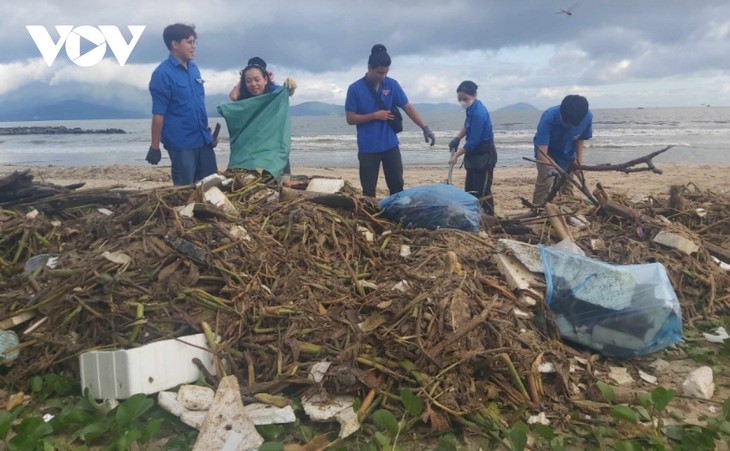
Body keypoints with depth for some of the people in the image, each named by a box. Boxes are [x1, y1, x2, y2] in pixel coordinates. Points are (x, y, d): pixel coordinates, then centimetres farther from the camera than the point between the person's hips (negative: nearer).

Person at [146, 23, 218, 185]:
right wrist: (154, 147, -12)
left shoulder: (193, 67, 9)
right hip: (181, 143, -7)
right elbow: (158, 113, -13)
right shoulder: (163, 73, -12)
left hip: (202, 140, 7)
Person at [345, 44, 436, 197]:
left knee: (397, 186, 8)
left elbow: (408, 107, -2)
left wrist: (424, 127, -13)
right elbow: (350, 118, -6)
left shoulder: (392, 85, 1)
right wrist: (375, 115, -15)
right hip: (368, 148, -2)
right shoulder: (355, 89, -6)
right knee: (368, 190, 5)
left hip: (390, 145, 3)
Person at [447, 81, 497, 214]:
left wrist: (456, 155, -16)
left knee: (482, 191, -8)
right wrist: (457, 139, 7)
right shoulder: (471, 108, 3)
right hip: (474, 154, 10)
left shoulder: (478, 113, -26)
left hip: (484, 156, -10)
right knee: (470, 190, 16)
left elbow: (473, 142, -25)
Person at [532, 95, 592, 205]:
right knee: (545, 181, -18)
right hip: (547, 151, -3)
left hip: (567, 153, 3)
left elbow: (580, 138, -6)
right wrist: (549, 168, -57)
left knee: (567, 182, 5)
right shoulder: (548, 117, -40)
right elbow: (541, 150, -43)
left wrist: (579, 158, -12)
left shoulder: (587, 117, -29)